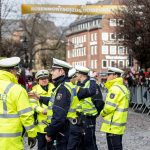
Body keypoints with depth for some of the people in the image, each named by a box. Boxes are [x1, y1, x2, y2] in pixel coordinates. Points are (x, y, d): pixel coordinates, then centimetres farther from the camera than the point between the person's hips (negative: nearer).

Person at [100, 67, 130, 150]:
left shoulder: (115, 88, -17)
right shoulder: (123, 88, 14)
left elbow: (109, 107, -22)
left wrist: (102, 113, -3)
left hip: (113, 126, -10)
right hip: (120, 124, 10)